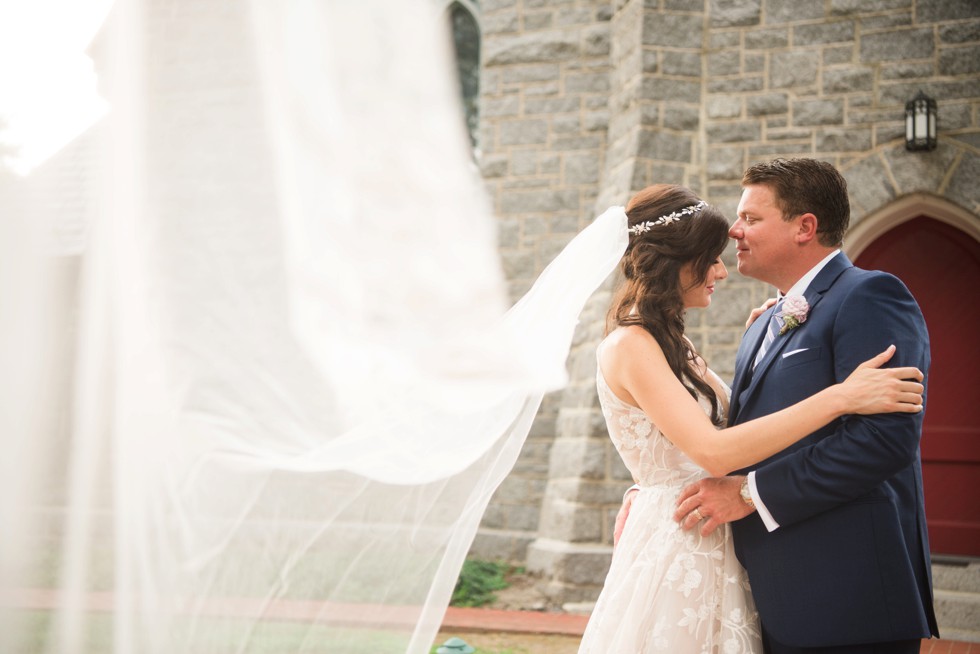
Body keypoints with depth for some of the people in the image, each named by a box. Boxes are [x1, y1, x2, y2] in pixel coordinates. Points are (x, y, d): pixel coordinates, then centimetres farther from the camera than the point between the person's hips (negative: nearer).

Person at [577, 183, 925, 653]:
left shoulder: (673, 344, 14)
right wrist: (839, 398, -27)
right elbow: (713, 451, -26)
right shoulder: (629, 346, -16)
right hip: (673, 544, -9)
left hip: (708, 551, 9)